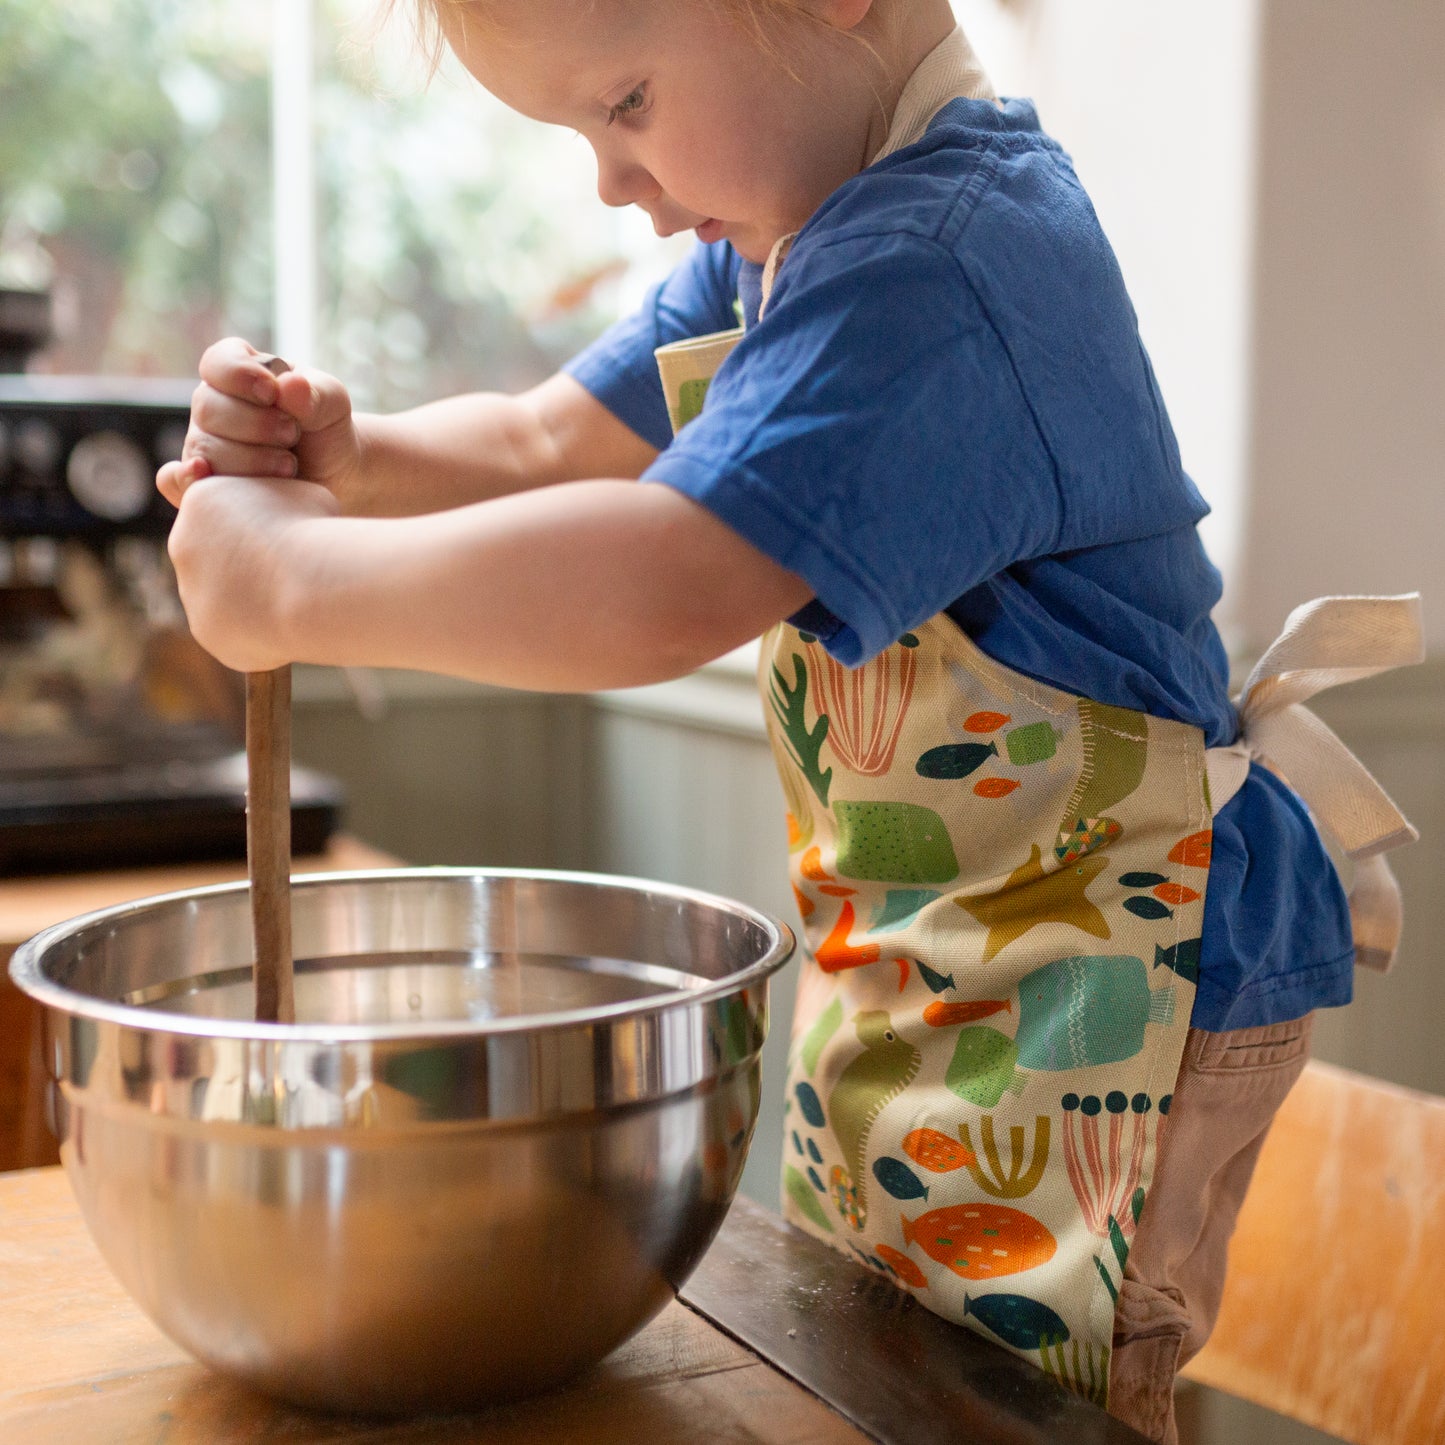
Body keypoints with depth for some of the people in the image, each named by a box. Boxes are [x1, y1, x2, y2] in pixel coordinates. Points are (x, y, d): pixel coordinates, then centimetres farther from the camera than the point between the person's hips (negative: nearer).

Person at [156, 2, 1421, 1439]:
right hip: (902, 950, 10)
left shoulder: (936, 261, -27)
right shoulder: (775, 242, 6)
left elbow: (659, 591, -37)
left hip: (1093, 990, -10)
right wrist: (348, 458, -9)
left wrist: (298, 580, -26)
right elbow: (557, 441, 11)